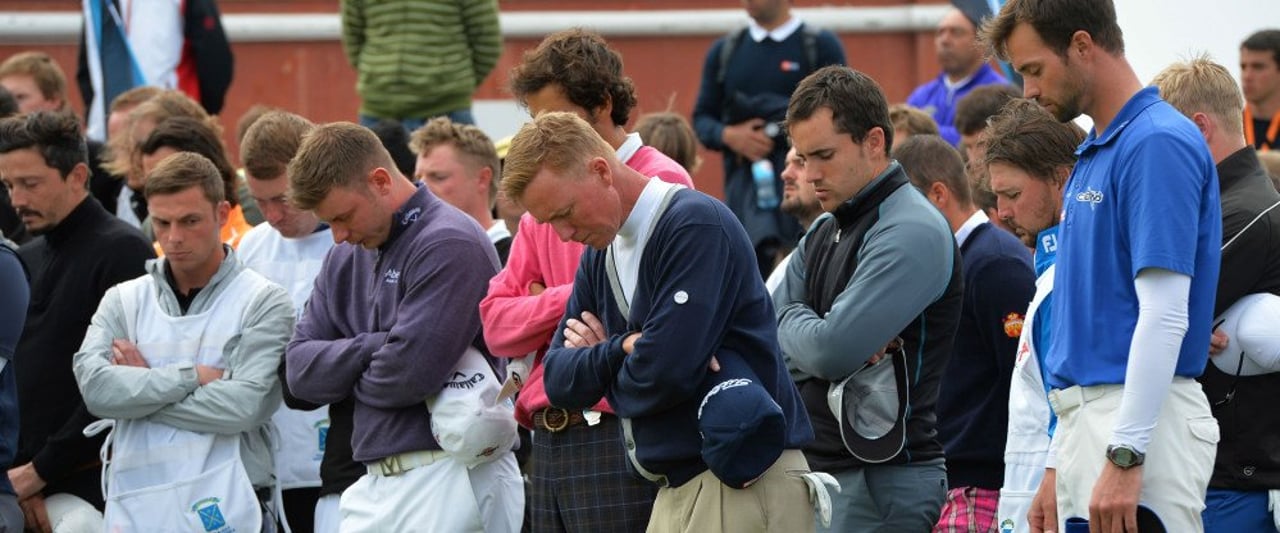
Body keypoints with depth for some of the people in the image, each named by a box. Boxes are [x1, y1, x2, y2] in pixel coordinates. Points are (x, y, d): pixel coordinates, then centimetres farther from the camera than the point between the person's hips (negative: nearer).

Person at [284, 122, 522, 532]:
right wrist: (376, 348, -9)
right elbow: (300, 370, 7)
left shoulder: (449, 245, -11)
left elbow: (411, 372, -19)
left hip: (446, 486, -8)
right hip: (376, 482, 8)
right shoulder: (347, 259, 15)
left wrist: (349, 377, 2)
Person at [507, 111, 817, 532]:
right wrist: (624, 347, -10)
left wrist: (604, 370, 0)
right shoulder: (601, 253, 15)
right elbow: (559, 379, 9)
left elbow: (667, 371, -21)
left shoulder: (696, 226, -13)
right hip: (677, 489, 9)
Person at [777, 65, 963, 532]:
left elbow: (833, 350, -21)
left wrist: (789, 320, 0)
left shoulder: (912, 232, -12)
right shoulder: (823, 234, 17)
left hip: (881, 480, -9)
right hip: (817, 469, 9)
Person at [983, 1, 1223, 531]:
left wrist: (1124, 456, -23)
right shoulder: (1094, 153, 18)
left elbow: (1165, 314, -20)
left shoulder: (1158, 144, -13)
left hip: (1140, 426, -10)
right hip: (1091, 423, 10)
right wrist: (1058, 466, 21)